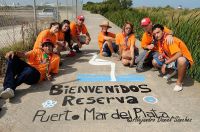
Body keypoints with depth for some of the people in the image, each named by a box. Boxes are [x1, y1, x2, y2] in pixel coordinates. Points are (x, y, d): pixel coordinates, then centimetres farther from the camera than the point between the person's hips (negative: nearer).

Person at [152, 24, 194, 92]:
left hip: (184, 60, -8)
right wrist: (161, 56, -14)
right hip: (172, 60, 8)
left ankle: (179, 83, -21)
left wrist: (166, 63, -33)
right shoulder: (160, 41, -1)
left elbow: (179, 54, -37)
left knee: (181, 60, -43)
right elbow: (161, 52, 11)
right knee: (155, 62, 1)